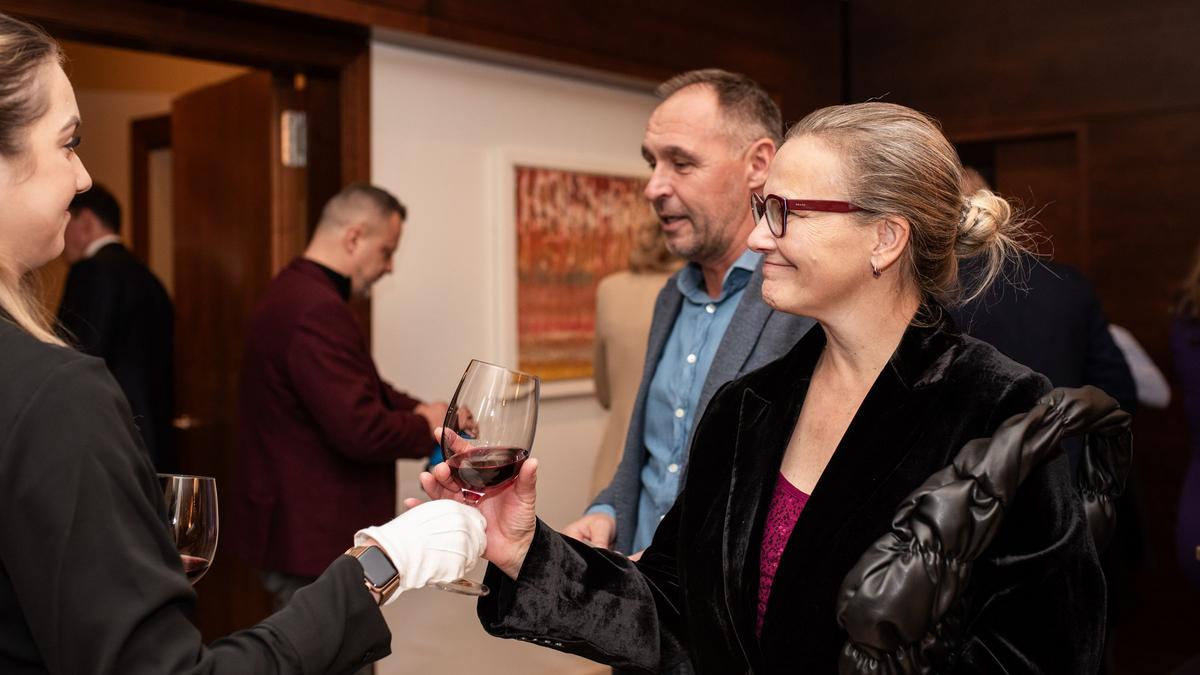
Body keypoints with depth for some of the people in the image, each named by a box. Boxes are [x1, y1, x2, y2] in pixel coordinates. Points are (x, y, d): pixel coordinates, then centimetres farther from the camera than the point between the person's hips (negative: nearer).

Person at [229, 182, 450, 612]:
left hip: (300, 526, 11)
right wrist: (428, 428, -11)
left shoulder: (297, 293, 12)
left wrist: (417, 410, 2)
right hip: (311, 537, -11)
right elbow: (359, 430, -29)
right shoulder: (317, 310, -24)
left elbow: (356, 391, 20)